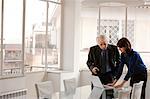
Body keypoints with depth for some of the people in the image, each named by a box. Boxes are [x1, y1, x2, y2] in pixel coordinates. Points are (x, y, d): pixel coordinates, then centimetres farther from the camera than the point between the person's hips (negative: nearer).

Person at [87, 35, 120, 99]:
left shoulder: (114, 48, -1)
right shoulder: (93, 49, -1)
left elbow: (119, 61, 11)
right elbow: (89, 62, 10)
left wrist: (116, 73, 1)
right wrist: (92, 67, -10)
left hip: (110, 75, 0)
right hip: (97, 75, 1)